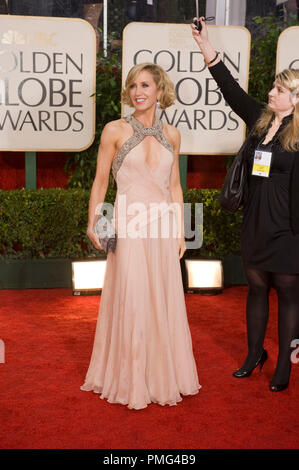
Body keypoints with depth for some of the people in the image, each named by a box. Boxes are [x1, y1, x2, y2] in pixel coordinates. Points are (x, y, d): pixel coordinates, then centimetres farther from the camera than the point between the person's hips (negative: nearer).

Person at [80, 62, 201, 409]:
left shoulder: (171, 134, 9)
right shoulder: (115, 130, -2)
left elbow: (174, 185, 13)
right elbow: (100, 180, 2)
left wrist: (180, 230, 10)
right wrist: (92, 224, -5)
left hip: (163, 229, 4)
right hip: (129, 228, -4)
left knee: (165, 303, 9)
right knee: (130, 303, 1)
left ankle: (163, 376, 26)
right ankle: (130, 380, 18)